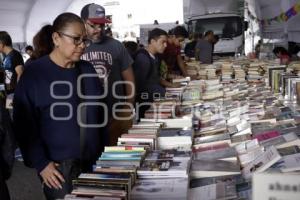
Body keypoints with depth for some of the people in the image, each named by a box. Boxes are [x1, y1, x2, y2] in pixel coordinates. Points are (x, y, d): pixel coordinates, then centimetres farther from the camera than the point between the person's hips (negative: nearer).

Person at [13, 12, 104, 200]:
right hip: (58, 165, -4)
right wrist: (40, 163, -12)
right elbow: (24, 123, -10)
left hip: (91, 161, 5)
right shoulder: (34, 73, -9)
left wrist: (103, 151, 11)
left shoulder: (88, 69, 7)